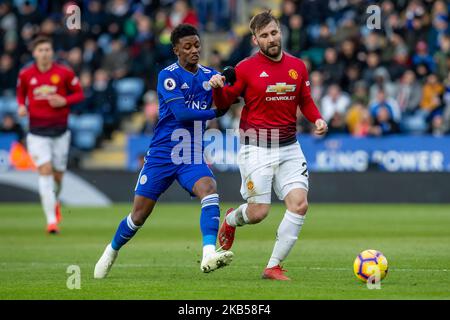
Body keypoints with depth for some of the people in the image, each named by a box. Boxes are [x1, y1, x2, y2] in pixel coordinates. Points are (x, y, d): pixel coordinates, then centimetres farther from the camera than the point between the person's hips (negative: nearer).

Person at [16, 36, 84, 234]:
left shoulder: (64, 73, -3)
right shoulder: (25, 74, 0)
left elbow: (79, 94, 4)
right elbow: (21, 93, 17)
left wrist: (64, 101, -14)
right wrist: (22, 106, -4)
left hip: (60, 130, 1)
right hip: (37, 132, -1)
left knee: (58, 174, 8)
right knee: (45, 171, -14)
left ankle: (55, 201, 44)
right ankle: (51, 220, -15)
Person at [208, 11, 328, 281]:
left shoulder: (298, 66, 7)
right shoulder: (246, 68, -5)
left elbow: (305, 101, 17)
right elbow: (224, 103, 1)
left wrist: (317, 119, -2)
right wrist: (217, 88, -20)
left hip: (289, 147, 4)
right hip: (256, 148, -4)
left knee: (300, 205, -11)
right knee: (258, 213, -5)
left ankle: (274, 266, 2)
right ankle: (232, 219, 34)